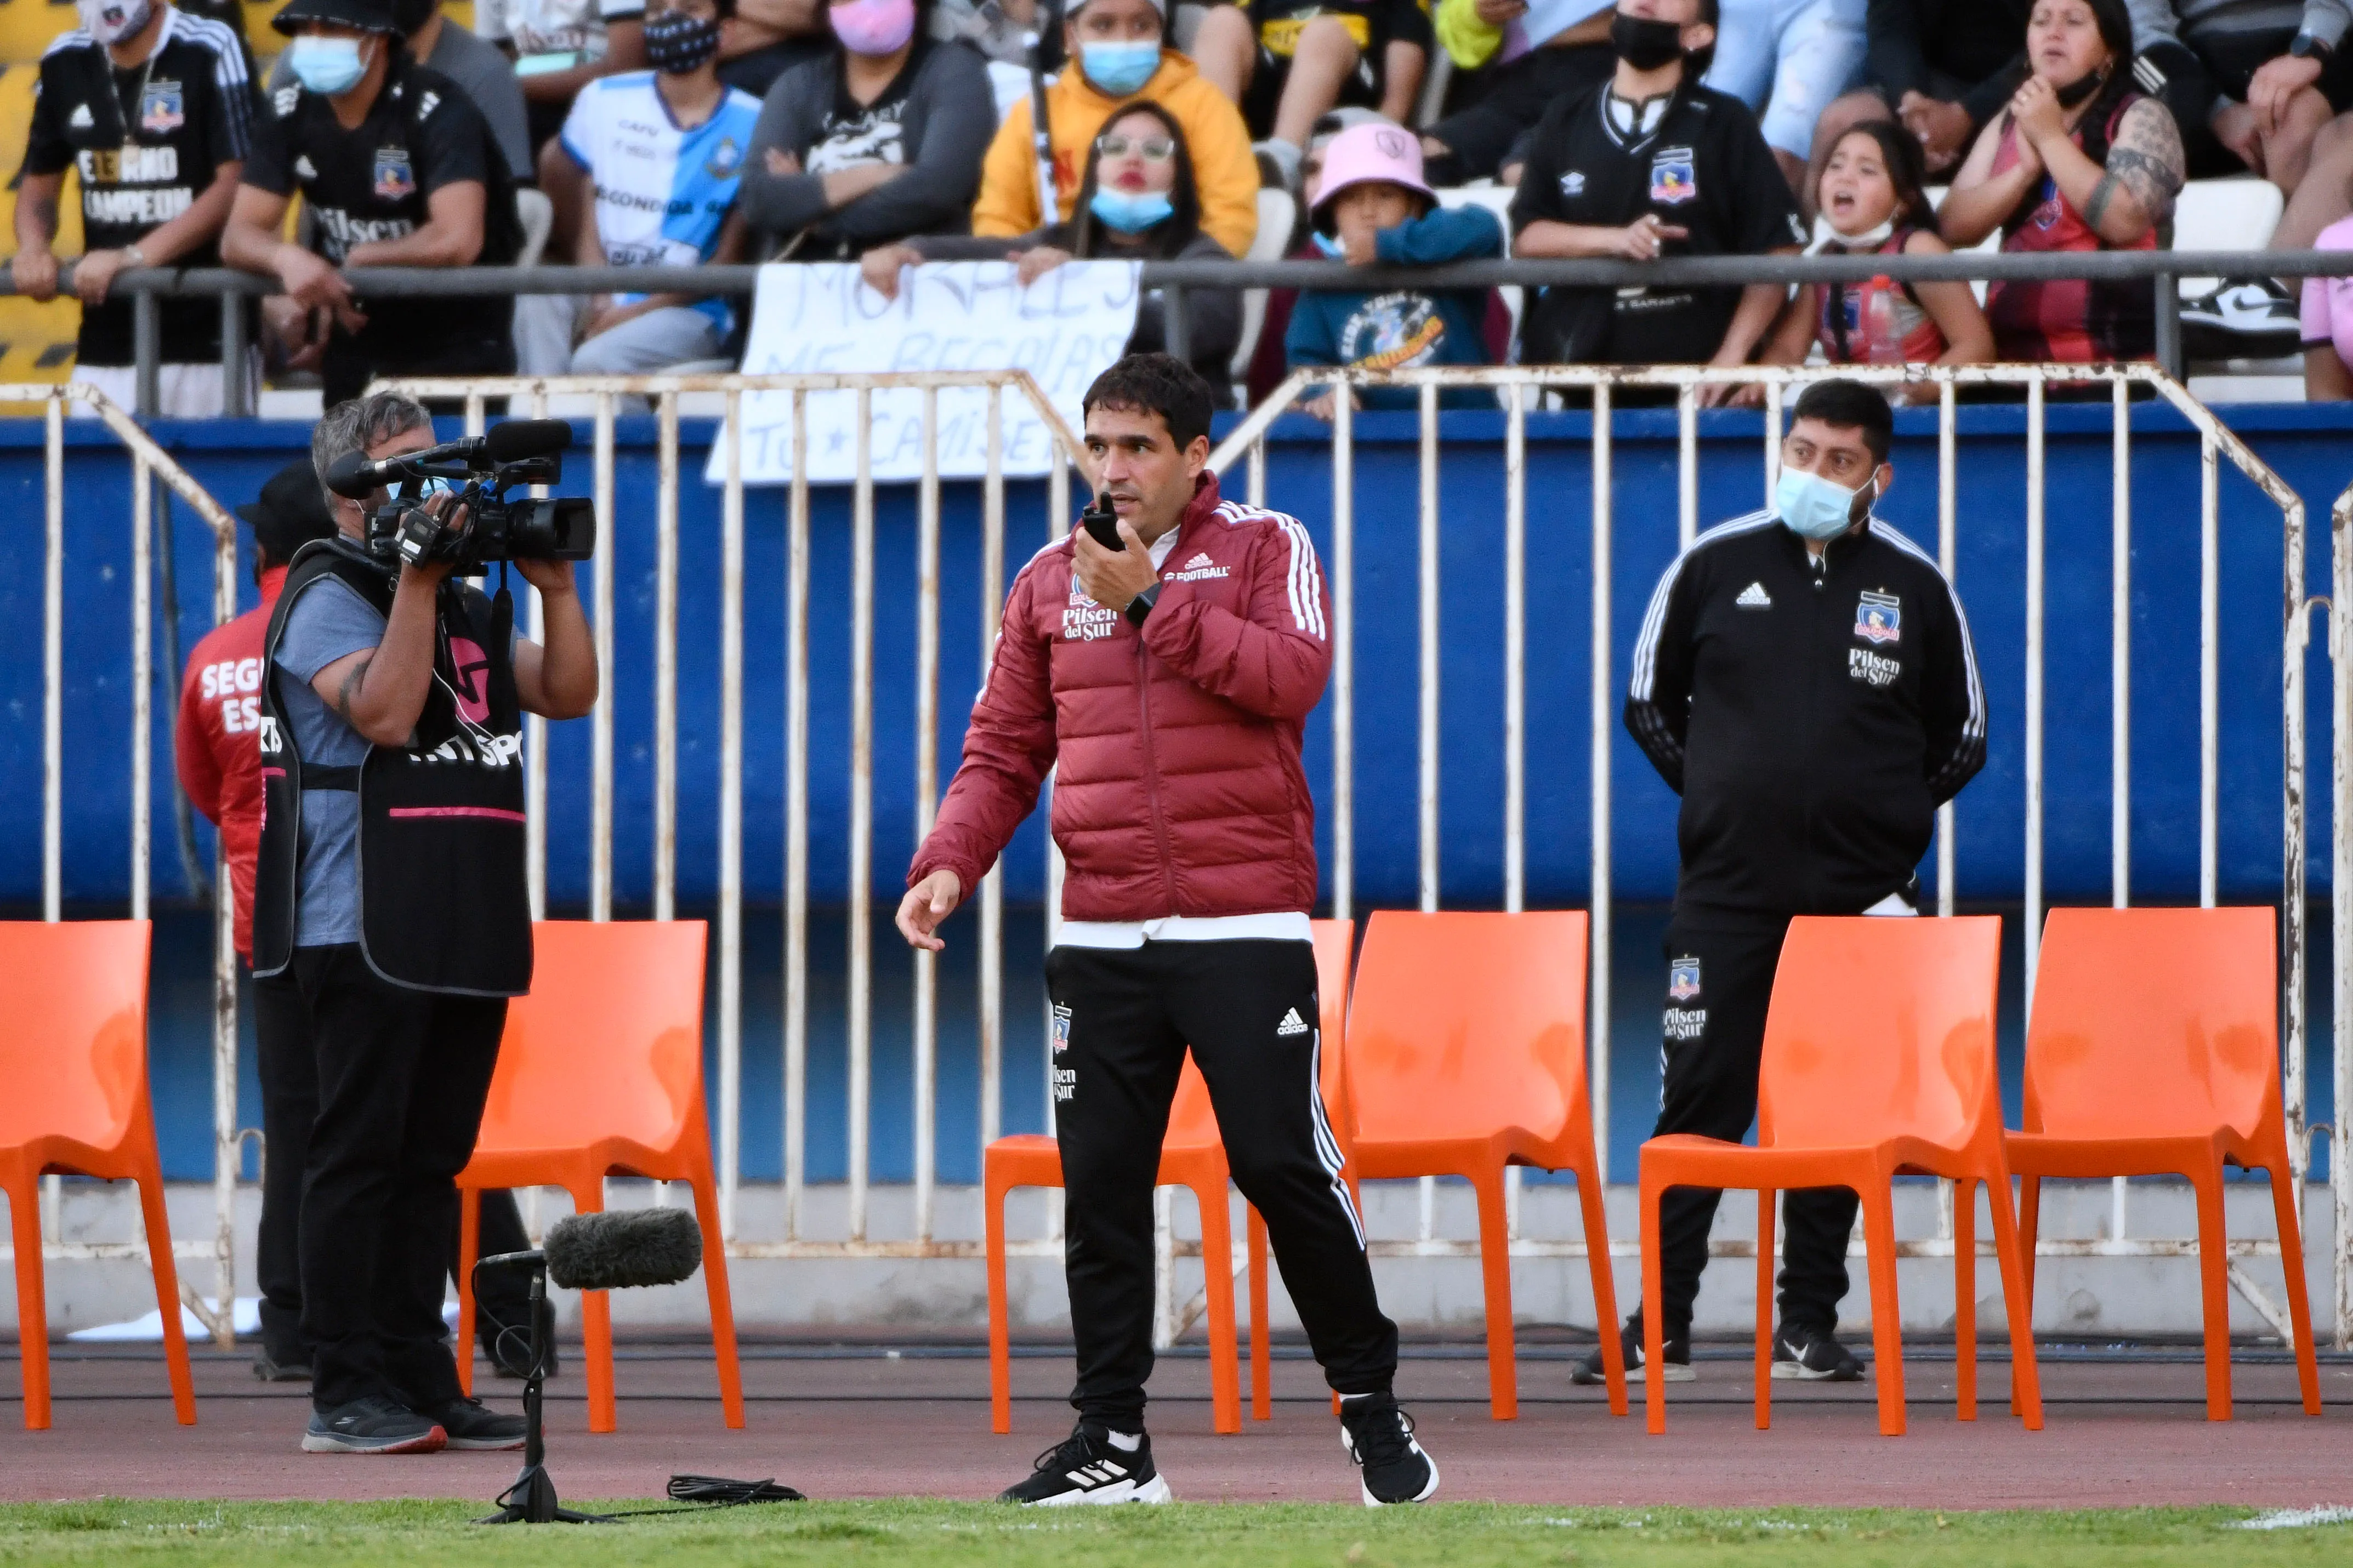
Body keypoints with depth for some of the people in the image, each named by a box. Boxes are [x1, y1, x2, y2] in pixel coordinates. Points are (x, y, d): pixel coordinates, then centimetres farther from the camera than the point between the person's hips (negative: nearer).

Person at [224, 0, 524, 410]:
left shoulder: (435, 110, -19)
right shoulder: (291, 111, 0)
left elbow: (457, 241, -31)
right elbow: (239, 237, -4)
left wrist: (356, 262, -16)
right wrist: (288, 259, -28)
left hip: (456, 343, -6)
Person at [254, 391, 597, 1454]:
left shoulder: (469, 605, 19)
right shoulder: (329, 597, -4)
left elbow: (567, 692, 13)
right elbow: (384, 710, -19)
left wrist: (554, 586, 1)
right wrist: (416, 575, -18)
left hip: (470, 930, 8)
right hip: (364, 929, -8)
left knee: (432, 1162, 9)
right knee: (360, 1155, -7)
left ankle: (419, 1381, 12)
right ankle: (345, 1395, -7)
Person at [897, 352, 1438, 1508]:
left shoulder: (1265, 549, 4)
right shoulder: (1049, 581, 15)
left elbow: (1294, 675, -14)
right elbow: (1004, 751, 15)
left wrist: (1152, 601, -15)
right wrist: (950, 862, -1)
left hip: (1245, 926, -4)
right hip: (1100, 936, 4)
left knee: (1283, 1164, -7)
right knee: (1099, 1183, 0)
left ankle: (1371, 1405, 7)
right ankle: (1111, 1444, 5)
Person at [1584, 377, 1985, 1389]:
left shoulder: (1914, 587, 5)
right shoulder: (1714, 566, 4)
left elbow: (1961, 736, 16)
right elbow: (1650, 703, 16)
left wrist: (1891, 814, 8)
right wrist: (1718, 794, 9)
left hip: (1859, 892, 0)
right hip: (1727, 888, 0)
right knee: (1697, 1100, -4)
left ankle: (1808, 1324, 8)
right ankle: (1660, 1325, 0)